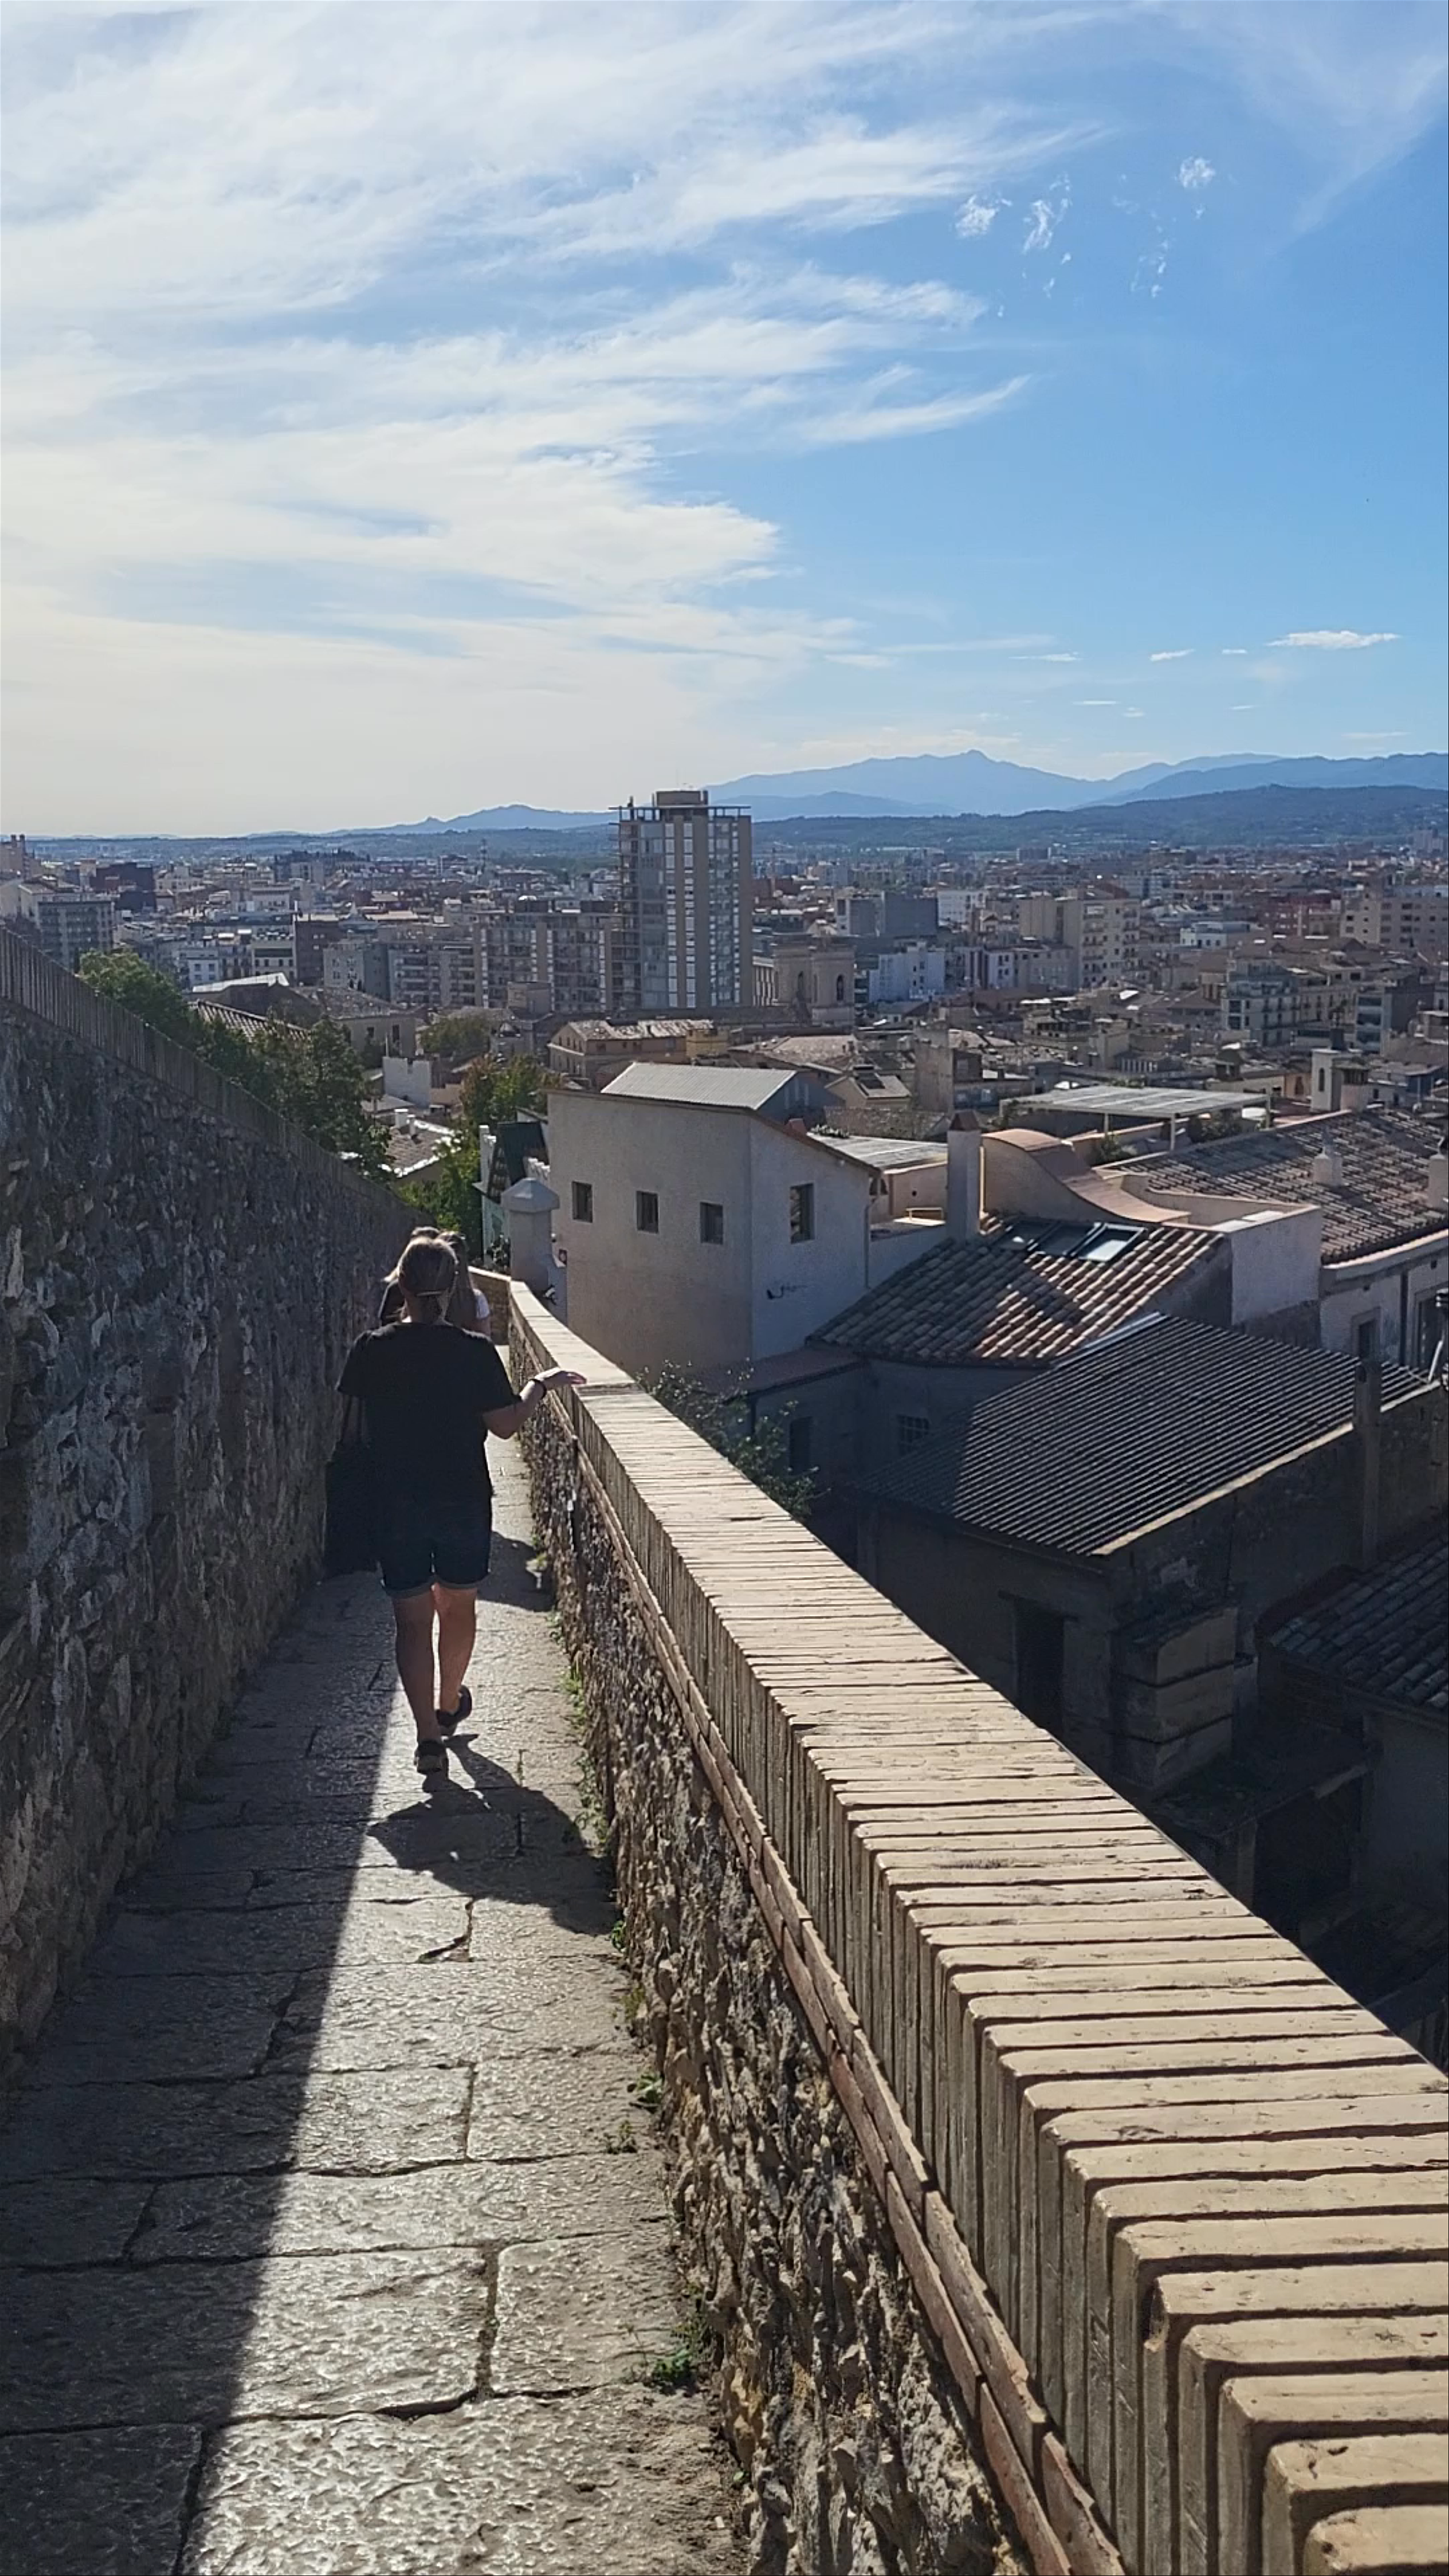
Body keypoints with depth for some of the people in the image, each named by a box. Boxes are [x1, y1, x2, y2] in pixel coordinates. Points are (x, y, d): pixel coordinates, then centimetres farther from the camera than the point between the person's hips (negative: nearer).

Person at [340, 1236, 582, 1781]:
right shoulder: (474, 1353, -12)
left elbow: (352, 1403, 11)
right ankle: (449, 1705, 40)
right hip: (464, 1503, 0)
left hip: (397, 1506, 0)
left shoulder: (373, 1351, -8)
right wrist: (541, 1384, 8)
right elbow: (506, 1425, -8)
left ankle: (428, 1734, -4)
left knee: (412, 1619, 6)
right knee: (458, 1607, 21)